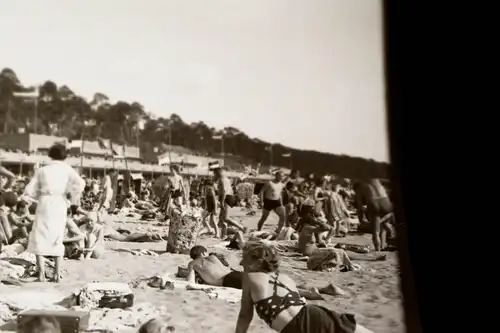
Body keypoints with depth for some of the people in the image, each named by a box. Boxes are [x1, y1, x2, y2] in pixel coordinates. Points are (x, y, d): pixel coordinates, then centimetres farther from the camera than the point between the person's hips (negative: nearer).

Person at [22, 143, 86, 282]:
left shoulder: (42, 170, 4)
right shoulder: (67, 170, 3)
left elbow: (28, 191, 2)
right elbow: (80, 184, -14)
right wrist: (70, 194, 1)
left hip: (45, 205, -1)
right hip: (60, 207, 1)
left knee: (39, 240, 5)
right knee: (58, 240, 15)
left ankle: (41, 273, -7)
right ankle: (57, 274, 12)